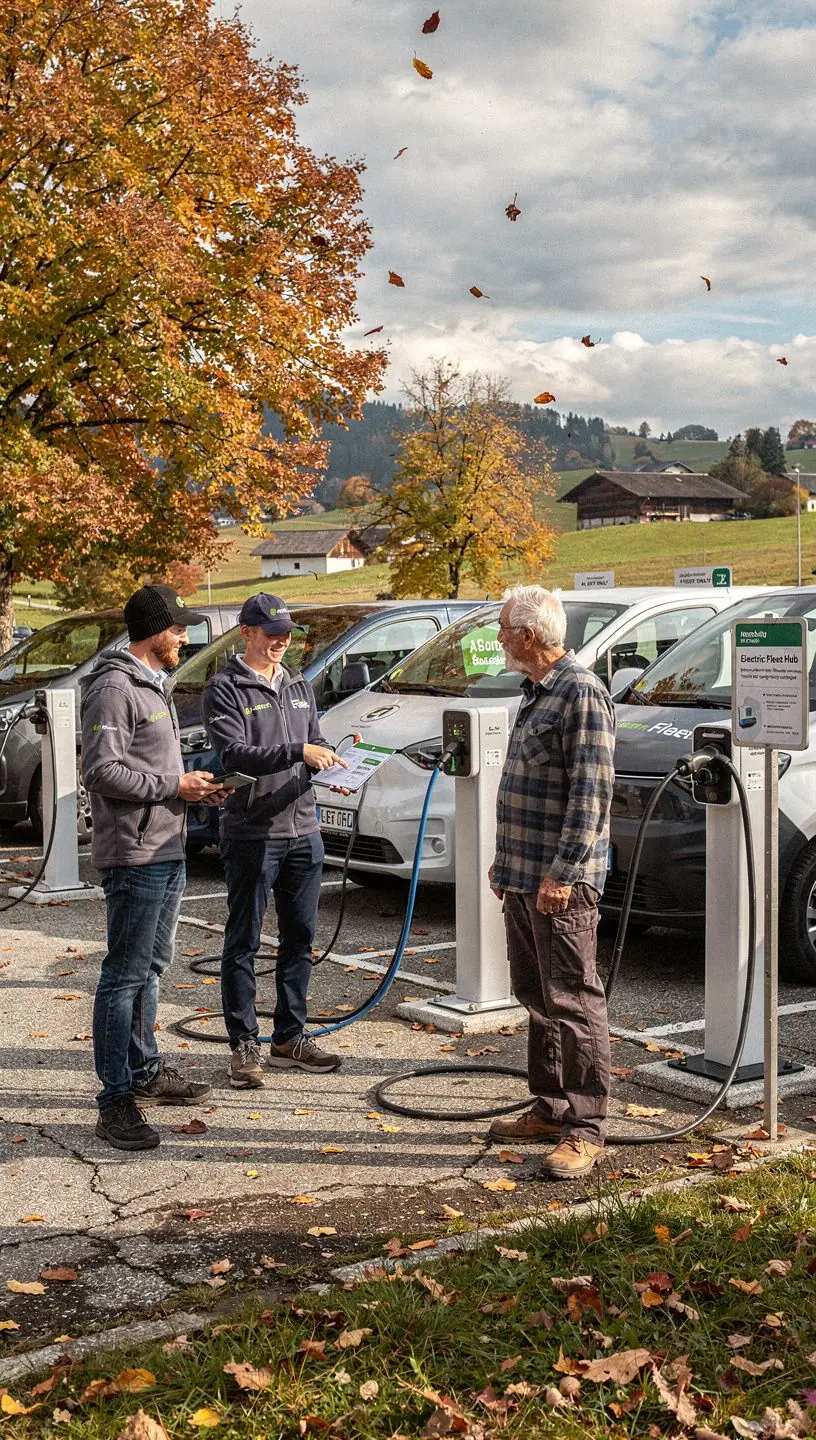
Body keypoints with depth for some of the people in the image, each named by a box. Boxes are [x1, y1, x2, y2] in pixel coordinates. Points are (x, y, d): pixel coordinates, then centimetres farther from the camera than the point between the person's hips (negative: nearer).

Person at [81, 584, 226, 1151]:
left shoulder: (154, 684, 18)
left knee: (151, 967, 19)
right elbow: (102, 770, -22)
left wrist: (193, 785, 9)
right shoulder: (115, 688, -15)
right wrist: (174, 785, -16)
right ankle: (116, 1102, -2)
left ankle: (146, 1071, 31)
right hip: (135, 856, -10)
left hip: (169, 853, 10)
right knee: (125, 975, -6)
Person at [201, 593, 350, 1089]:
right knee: (244, 941, 1)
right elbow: (234, 753, -18)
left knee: (300, 938, 11)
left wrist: (332, 763, -4)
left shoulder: (299, 686, 15)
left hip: (304, 830, 7)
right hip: (251, 833, -6)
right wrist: (297, 752, -27)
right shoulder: (225, 689, -6)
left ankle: (290, 1038, 22)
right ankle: (244, 1045, 8)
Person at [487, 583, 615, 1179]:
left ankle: (584, 1130, 2)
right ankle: (550, 1108, 27)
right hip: (524, 878, 10)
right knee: (538, 998, 16)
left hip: (560, 883, -10)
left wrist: (563, 873, -23)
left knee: (573, 1001, -5)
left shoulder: (581, 693, -15)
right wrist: (507, 859, 22)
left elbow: (590, 794, -20)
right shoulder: (537, 691, 15)